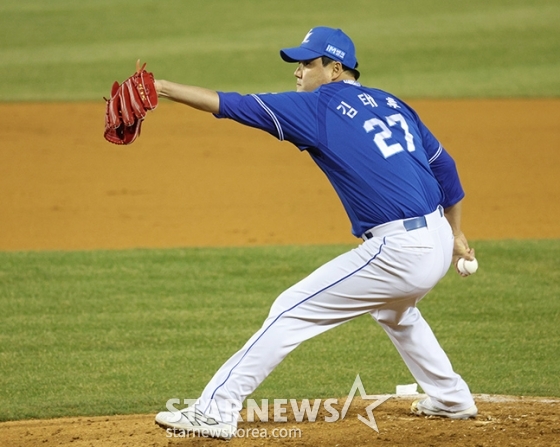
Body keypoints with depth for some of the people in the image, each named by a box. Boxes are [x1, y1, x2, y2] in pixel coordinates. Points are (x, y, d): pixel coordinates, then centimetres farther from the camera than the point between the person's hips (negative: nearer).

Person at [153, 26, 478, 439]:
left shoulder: (320, 107, -6)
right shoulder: (391, 104, 16)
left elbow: (233, 105, -11)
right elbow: (443, 165, 20)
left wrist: (162, 88, -10)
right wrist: (456, 234, 29)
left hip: (399, 251, -8)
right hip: (438, 244, 8)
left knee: (293, 311, -5)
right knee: (394, 310, 38)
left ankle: (217, 409, -7)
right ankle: (452, 398, 47)